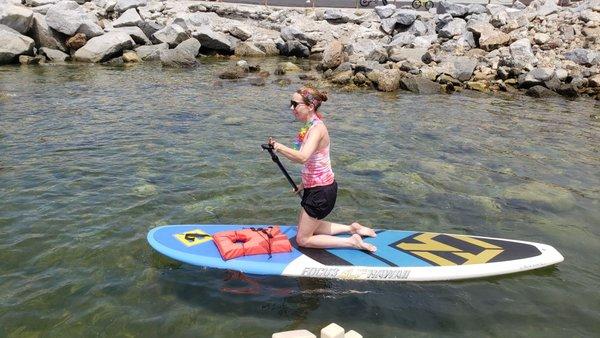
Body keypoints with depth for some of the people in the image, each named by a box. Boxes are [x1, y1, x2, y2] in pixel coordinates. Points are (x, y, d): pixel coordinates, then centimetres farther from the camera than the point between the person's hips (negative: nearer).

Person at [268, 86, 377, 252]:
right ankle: (352, 228, 28)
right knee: (306, 227, 24)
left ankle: (352, 241, 7)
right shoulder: (310, 126, 5)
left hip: (321, 191, -10)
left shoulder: (317, 128, -23)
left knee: (303, 239, 4)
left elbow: (303, 157, -41)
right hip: (314, 187, 10)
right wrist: (304, 184, 19)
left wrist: (278, 146, -33)